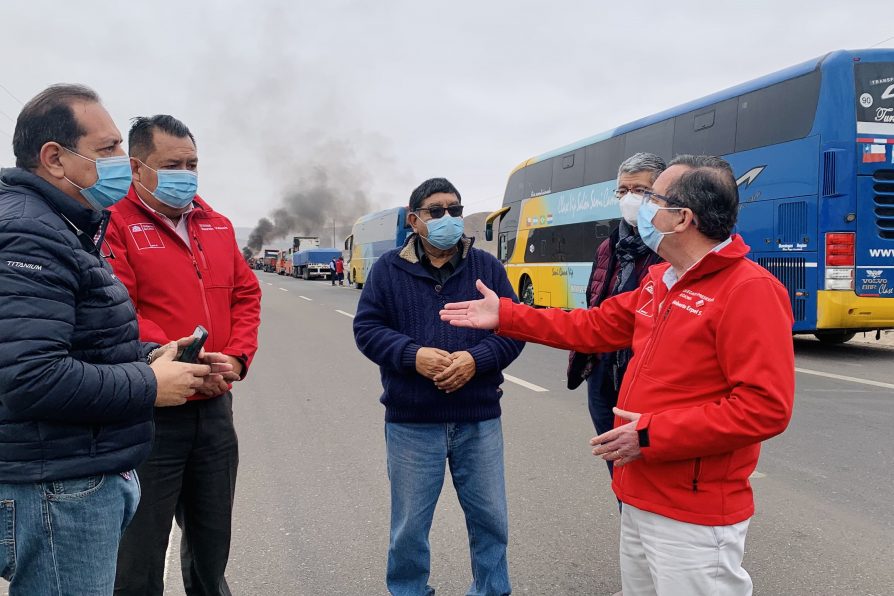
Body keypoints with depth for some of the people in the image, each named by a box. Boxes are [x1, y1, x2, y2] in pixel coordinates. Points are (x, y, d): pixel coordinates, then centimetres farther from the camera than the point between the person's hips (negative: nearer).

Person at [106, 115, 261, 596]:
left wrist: (236, 356, -4)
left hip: (215, 407, 6)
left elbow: (246, 294, 11)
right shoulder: (115, 223, -9)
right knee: (140, 550, 9)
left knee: (212, 539, 21)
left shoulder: (217, 224, 11)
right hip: (150, 412, -5)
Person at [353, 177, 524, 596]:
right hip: (411, 422, -1)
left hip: (479, 420, 2)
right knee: (409, 526, 13)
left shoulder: (488, 267, 4)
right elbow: (366, 328, -3)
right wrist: (413, 355, -19)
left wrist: (477, 359, -17)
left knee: (490, 519, 15)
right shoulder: (389, 268, 0)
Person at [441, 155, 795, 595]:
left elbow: (766, 405, -25)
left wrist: (652, 435, -24)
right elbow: (594, 327, 16)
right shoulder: (658, 281, 8)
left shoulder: (749, 291, -19)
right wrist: (505, 316, 14)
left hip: (694, 518, -8)